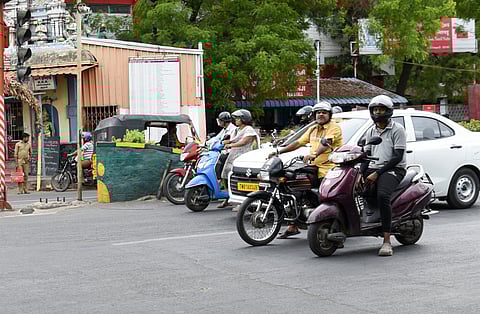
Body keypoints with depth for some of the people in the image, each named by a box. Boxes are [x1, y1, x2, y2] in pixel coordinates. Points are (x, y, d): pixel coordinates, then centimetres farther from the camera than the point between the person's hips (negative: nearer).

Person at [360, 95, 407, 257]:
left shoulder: (397, 129, -2)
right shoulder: (371, 131, 19)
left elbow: (398, 156, -10)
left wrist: (377, 173, -16)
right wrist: (361, 174, -2)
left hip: (393, 169, -7)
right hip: (373, 169, 7)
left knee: (383, 195, -34)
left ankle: (387, 241, -34)